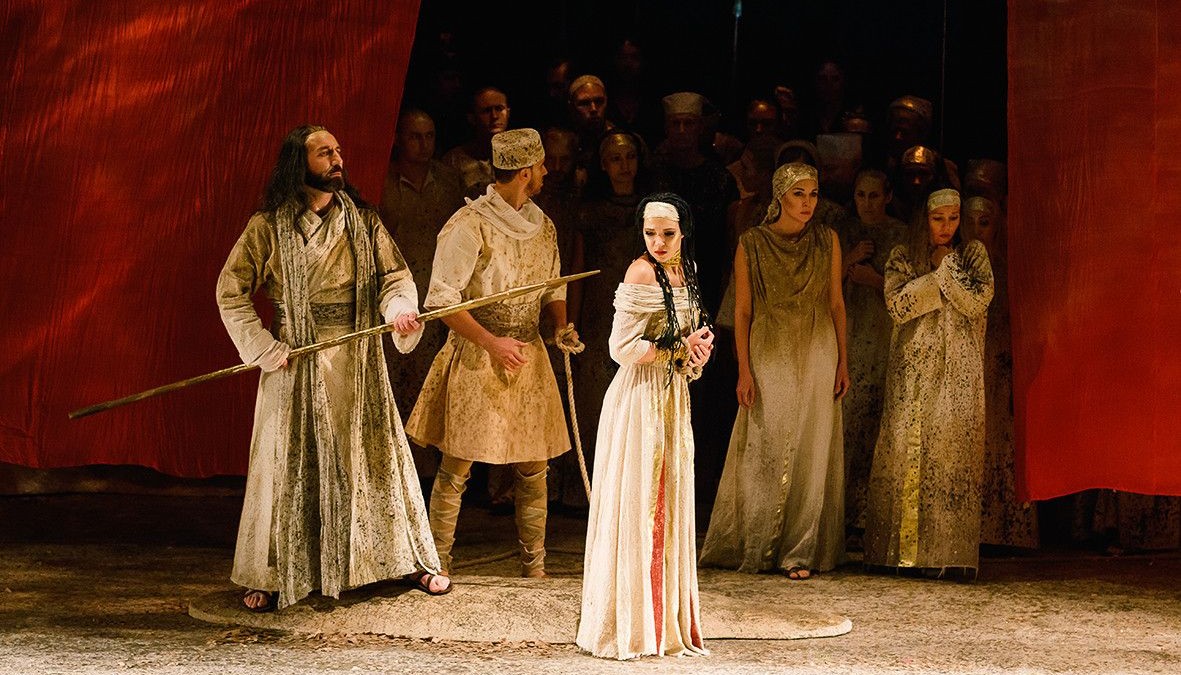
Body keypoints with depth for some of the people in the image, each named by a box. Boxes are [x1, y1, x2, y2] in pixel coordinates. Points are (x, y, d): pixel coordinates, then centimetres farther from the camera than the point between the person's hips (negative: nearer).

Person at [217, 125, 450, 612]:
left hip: (358, 361, 3)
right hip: (296, 363, -3)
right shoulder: (268, 226, -3)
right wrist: (265, 347, -9)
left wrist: (400, 307, -18)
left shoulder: (362, 220, 7)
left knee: (378, 457, 9)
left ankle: (411, 559, 20)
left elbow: (394, 274, 5)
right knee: (289, 466, 2)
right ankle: (269, 577, 13)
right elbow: (230, 289, -2)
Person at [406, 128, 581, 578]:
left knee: (533, 468, 8)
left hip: (528, 358, 6)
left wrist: (561, 327, 1)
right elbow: (442, 299, -13)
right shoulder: (471, 224, -11)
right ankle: (438, 566, 10)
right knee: (457, 467, -1)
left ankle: (534, 567, 17)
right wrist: (491, 343, -19)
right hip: (475, 358, -6)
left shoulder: (543, 227, 10)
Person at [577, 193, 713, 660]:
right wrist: (680, 349, -13)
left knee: (668, 507, 11)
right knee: (637, 506, -3)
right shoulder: (643, 273, -14)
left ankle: (664, 621, 20)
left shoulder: (684, 270, 11)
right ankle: (628, 626, 7)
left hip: (672, 399, 8)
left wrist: (695, 353, 0)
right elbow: (622, 348, -19)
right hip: (640, 399, -8)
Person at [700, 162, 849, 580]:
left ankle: (800, 552, 7)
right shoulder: (752, 244, -1)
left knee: (809, 453, 1)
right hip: (769, 357, -1)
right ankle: (757, 549, 15)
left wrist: (842, 362, 3)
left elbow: (836, 303, 7)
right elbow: (742, 310, -1)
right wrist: (744, 370, -6)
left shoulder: (827, 241, 4)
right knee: (764, 452, 2)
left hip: (817, 356, 1)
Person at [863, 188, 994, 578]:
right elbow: (898, 306, -7)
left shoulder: (973, 254, 10)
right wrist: (940, 273, -7)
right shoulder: (902, 258, 9)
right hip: (913, 372, 0)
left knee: (954, 454, -6)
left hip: (959, 373, 0)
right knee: (906, 452, -4)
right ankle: (902, 548, 0)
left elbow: (978, 302, -6)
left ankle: (949, 553, -4)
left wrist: (946, 267, -8)